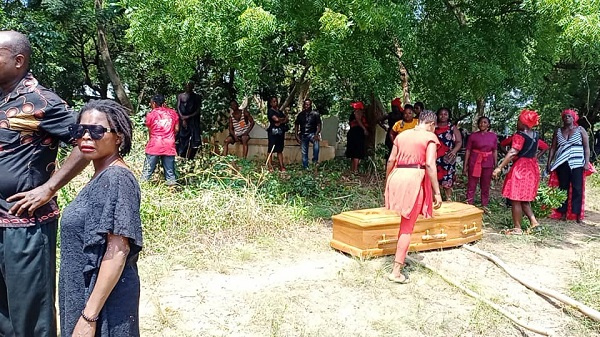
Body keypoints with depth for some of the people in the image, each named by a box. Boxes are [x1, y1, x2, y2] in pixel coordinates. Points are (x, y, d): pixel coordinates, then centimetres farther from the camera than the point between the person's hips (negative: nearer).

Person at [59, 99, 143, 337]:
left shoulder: (117, 178, -20)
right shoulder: (101, 178, 7)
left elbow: (118, 251, -24)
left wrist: (89, 316, -23)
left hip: (104, 298, -9)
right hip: (84, 292, 9)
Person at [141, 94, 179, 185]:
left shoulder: (151, 114, 3)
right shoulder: (173, 113, 8)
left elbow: (150, 131, 8)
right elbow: (176, 129, 8)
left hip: (154, 146, -2)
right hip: (169, 147, 2)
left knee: (147, 171, 5)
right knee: (170, 172, 5)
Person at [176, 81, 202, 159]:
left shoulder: (196, 97, 9)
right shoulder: (180, 96, 11)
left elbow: (198, 110, 2)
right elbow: (178, 108, 3)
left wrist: (188, 116, -10)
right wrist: (182, 119, -10)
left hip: (193, 120, 0)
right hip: (182, 120, 0)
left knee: (193, 141, -9)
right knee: (181, 140, -4)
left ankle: (189, 158, -5)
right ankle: (180, 158, -2)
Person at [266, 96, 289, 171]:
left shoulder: (280, 111, 20)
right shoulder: (270, 111, 0)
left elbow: (287, 120, 10)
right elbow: (276, 119, -15)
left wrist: (280, 122, -10)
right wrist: (284, 118, 3)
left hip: (281, 131, 6)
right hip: (273, 131, -6)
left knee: (280, 150, 5)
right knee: (271, 150, -7)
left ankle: (281, 166, 2)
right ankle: (270, 166, -8)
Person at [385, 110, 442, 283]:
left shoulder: (401, 135, 15)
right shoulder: (430, 137, 0)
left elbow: (391, 161, 12)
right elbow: (430, 165, -12)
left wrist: (387, 183, 23)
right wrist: (437, 192, -11)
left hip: (396, 177, 5)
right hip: (414, 179, -5)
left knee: (405, 221, 24)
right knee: (407, 228, 1)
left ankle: (400, 258, 32)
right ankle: (396, 271, 1)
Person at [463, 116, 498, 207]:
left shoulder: (493, 136, 4)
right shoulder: (473, 135, -3)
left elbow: (495, 151, 9)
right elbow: (468, 151, -2)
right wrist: (465, 166, -5)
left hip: (488, 164, 2)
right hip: (474, 163, -2)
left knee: (486, 187, 10)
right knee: (471, 186, 0)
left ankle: (484, 206, 21)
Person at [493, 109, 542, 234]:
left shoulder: (520, 135, -15)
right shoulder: (535, 135, 9)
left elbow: (512, 153, -23)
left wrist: (500, 167, -25)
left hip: (520, 167, -8)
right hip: (532, 168, 8)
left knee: (515, 199, -2)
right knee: (524, 198, 19)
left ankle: (517, 228, 2)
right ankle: (533, 221, 9)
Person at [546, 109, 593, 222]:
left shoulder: (580, 130, 7)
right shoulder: (558, 131, 13)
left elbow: (586, 147, 3)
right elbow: (553, 148, 13)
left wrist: (587, 162, -7)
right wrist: (549, 162, 5)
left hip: (577, 164, -2)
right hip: (562, 164, 2)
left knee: (577, 189, -4)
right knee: (563, 188, 4)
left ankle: (577, 214, -1)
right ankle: (563, 213, 9)